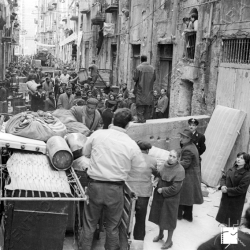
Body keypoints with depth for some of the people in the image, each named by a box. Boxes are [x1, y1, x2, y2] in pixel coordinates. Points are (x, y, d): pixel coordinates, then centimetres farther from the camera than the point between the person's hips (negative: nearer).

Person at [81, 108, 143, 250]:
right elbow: (138, 169, -2)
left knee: (90, 224, 17)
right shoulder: (132, 145, -10)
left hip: (95, 185, 1)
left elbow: (85, 153, 9)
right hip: (115, 190, -1)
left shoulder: (97, 134, -6)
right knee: (113, 226, 18)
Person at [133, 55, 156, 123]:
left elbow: (135, 78, -13)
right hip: (149, 90, 4)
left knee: (140, 105, 0)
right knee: (148, 106, 12)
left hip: (140, 89, -4)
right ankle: (147, 118, 17)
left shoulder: (139, 68, -13)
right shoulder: (152, 68, 0)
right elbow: (154, 79, 5)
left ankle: (141, 119, -4)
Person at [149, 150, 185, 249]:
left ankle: (169, 240, 26)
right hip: (160, 196, 7)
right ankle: (160, 234, 44)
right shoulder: (166, 164, -4)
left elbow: (175, 188, -24)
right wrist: (158, 187, 4)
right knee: (160, 215, 21)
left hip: (170, 198, -7)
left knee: (169, 219, 7)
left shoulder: (180, 170, -24)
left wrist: (162, 190, -17)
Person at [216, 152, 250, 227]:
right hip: (226, 198, 6)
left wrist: (227, 190, -20)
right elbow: (224, 177, 6)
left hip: (236, 201, -6)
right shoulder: (232, 169, 1)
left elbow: (241, 189, -23)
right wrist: (222, 185, -14)